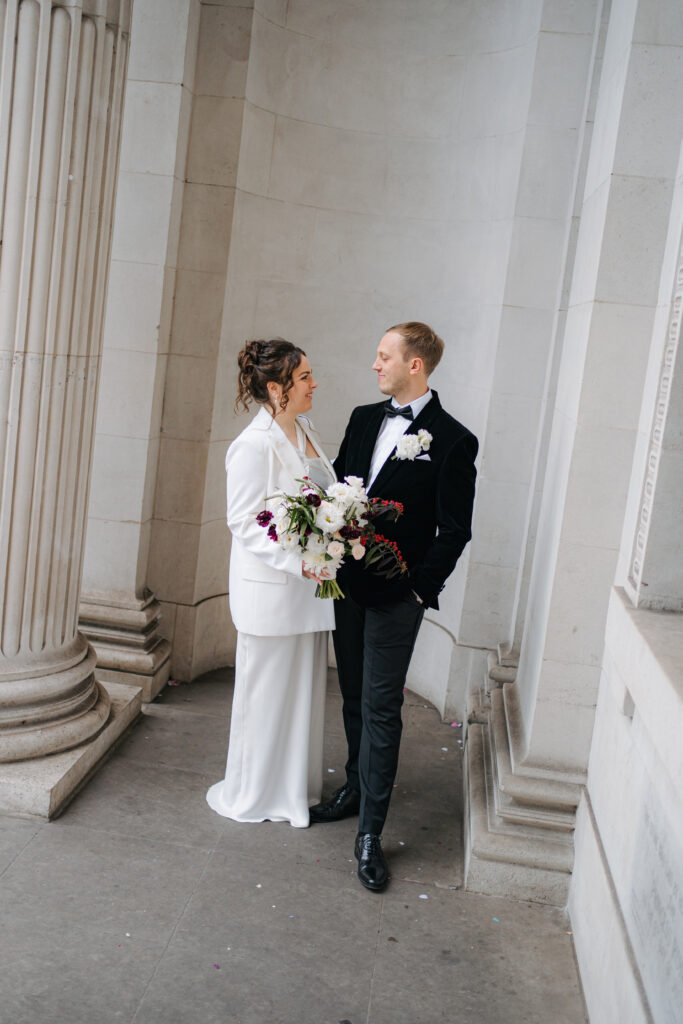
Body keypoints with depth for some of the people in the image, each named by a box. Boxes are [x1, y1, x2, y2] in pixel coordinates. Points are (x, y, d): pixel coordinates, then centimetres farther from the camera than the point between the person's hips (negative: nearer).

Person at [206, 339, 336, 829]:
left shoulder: (304, 430, 7)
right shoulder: (254, 445, -18)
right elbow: (245, 524, -18)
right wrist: (300, 561, -26)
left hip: (309, 586, 8)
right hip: (271, 590, -8)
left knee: (303, 688, 17)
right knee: (266, 691, 7)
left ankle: (292, 785, 34)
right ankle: (252, 794, 26)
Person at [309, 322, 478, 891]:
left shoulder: (453, 440, -10)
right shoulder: (364, 418, 8)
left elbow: (455, 530, -8)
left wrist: (421, 589, -11)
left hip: (397, 594, -6)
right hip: (348, 582, 6)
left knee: (380, 708, -2)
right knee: (353, 696, 18)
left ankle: (370, 833, 7)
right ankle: (357, 787, 37)